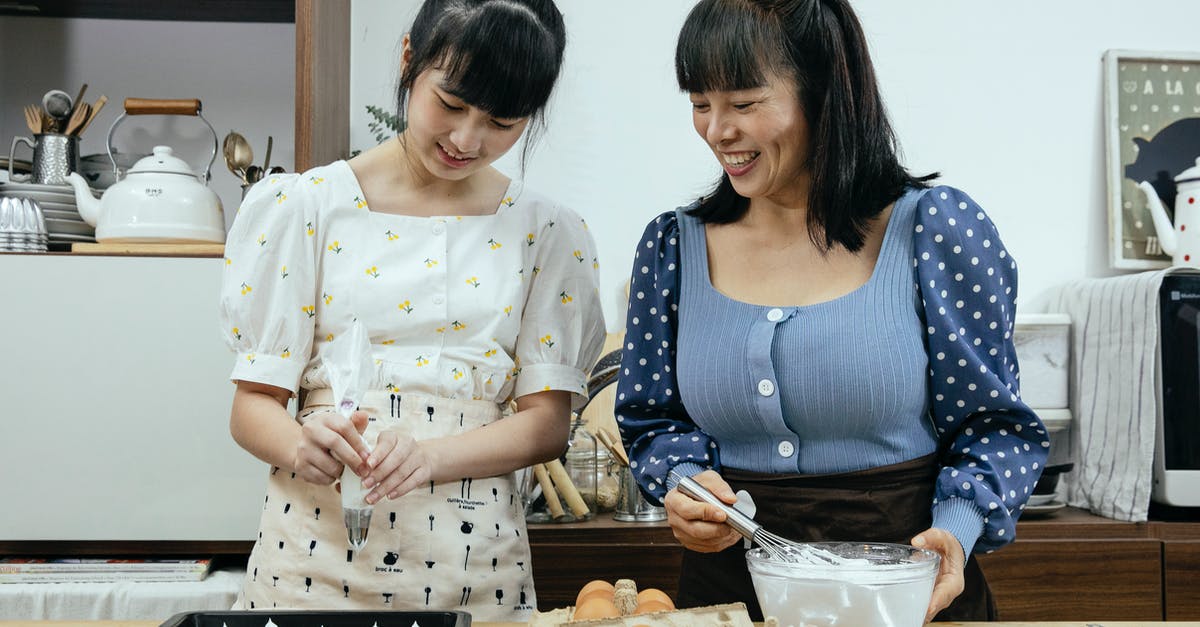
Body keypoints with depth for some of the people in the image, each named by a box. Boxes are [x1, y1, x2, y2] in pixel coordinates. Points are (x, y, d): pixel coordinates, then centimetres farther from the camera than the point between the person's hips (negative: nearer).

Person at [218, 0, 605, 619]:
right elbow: (252, 404, -1)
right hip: (317, 548, 0)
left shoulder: (547, 233, 3)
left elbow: (548, 422, -2)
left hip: (472, 561, 1)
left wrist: (431, 456, -20)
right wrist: (299, 445, -23)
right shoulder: (307, 206, 0)